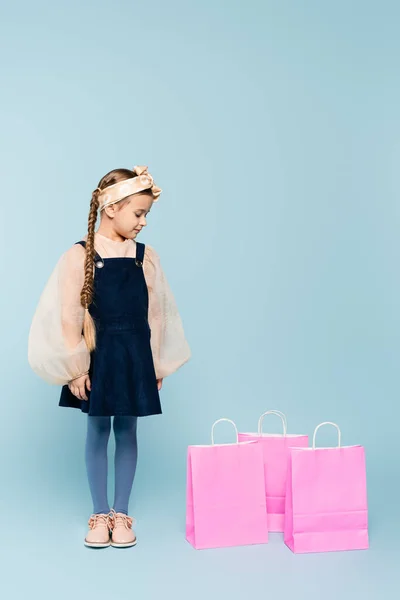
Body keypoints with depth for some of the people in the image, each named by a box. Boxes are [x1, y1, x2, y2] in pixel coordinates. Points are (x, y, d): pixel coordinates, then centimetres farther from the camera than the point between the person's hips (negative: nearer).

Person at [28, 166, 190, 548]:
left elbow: (155, 313, 4)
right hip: (96, 355, -2)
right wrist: (76, 368, -10)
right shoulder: (79, 256, -9)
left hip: (135, 355, 2)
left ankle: (121, 513, 23)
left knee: (126, 430, 10)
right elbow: (68, 316, -8)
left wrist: (156, 365, 5)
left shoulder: (146, 256, -1)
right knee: (97, 430, 9)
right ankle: (100, 513, 23)